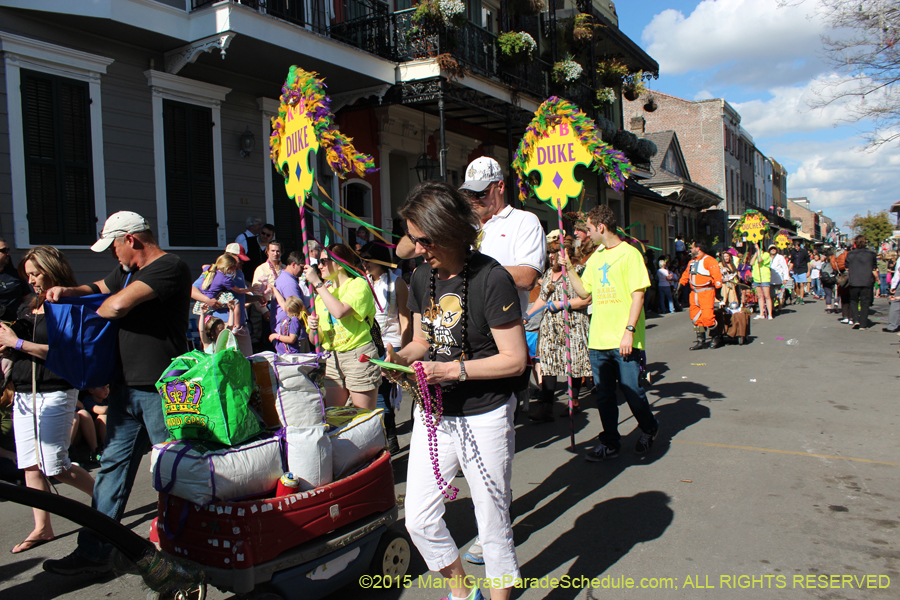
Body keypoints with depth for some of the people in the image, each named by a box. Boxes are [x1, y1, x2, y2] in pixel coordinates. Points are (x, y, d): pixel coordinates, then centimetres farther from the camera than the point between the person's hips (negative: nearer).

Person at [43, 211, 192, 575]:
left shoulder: (170, 267, -15)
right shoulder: (127, 271, 16)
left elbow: (120, 304, -23)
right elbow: (101, 288, 34)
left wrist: (93, 313, -1)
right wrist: (69, 292, 13)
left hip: (161, 390, -9)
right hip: (127, 387, 9)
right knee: (112, 466, 12)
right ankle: (93, 552, 21)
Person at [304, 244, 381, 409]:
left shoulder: (358, 284, -3)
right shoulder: (324, 291, 16)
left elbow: (340, 311, -25)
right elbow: (315, 339, 17)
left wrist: (317, 282, -16)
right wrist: (312, 327, -7)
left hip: (358, 357, -6)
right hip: (331, 358, 6)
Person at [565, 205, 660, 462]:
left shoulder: (629, 253, -7)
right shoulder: (595, 257, 15)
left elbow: (638, 295, -11)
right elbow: (584, 291, 18)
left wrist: (629, 331, -17)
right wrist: (569, 268, 7)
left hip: (624, 340, -6)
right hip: (598, 340, 6)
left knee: (632, 390, 1)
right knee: (604, 394, 10)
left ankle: (649, 429, 28)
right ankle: (609, 442, 21)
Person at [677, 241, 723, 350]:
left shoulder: (709, 260, -8)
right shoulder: (691, 262, 19)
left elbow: (716, 275, -14)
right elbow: (686, 274, 26)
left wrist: (718, 288, -18)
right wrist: (680, 284, 18)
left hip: (706, 293, -8)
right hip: (694, 293, 8)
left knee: (707, 317, -15)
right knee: (695, 318, 7)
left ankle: (718, 338, 2)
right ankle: (701, 341, 15)